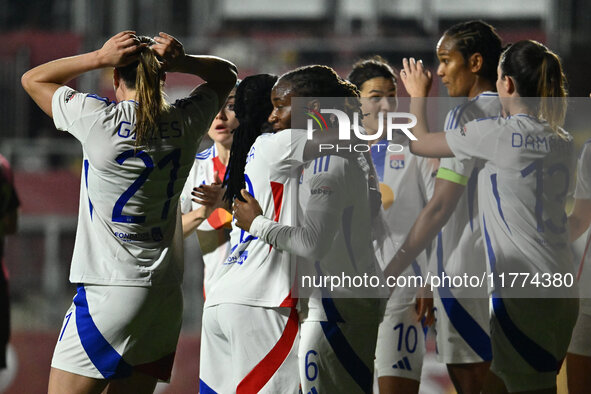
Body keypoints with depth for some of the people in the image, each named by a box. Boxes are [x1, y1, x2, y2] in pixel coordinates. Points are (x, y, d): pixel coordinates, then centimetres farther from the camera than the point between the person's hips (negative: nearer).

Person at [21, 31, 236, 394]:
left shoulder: (100, 119, -9)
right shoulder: (184, 124, 3)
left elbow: (33, 79, 7)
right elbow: (226, 75, 24)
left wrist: (100, 57, -4)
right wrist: (181, 62, 4)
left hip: (109, 291, -6)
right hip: (167, 294, 6)